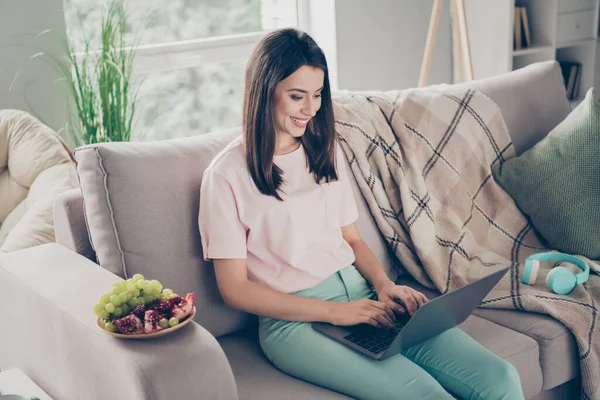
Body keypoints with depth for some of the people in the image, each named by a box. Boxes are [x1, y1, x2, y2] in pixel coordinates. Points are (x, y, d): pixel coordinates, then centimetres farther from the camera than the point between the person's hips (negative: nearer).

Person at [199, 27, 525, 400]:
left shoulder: (325, 150, 14)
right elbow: (235, 288, -6)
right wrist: (333, 312, -13)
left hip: (361, 296, 6)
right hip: (295, 320, -5)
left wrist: (383, 283, -2)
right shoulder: (227, 174, -6)